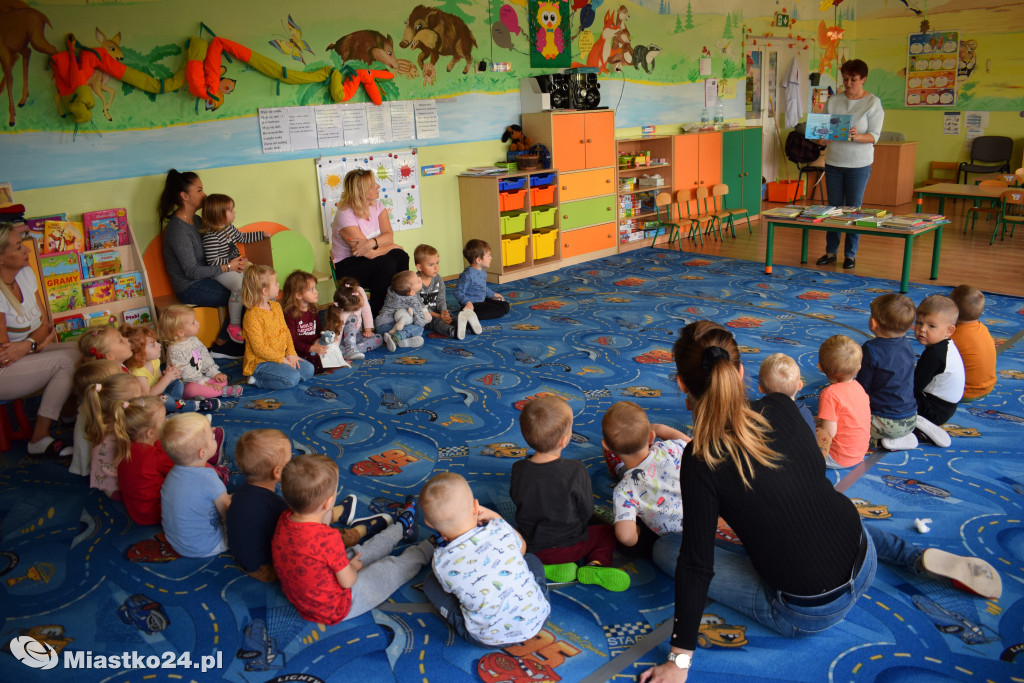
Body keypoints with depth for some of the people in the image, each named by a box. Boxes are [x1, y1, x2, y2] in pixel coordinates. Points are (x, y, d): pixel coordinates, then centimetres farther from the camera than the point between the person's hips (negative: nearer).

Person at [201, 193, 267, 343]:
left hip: (235, 265, 10)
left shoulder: (229, 228, 8)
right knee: (240, 286, -33)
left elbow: (243, 237, 28)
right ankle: (234, 326, -23)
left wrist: (262, 234, 29)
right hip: (221, 272, -10)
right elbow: (212, 262, -23)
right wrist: (230, 263, -24)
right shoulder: (211, 236, -22)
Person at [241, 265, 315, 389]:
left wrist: (291, 353, -2)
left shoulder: (276, 306, 8)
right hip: (260, 362, -9)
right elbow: (259, 348, -22)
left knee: (308, 369, -1)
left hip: (281, 355, 9)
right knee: (292, 378, -25)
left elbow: (285, 331, 11)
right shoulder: (252, 316, -20)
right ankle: (259, 380, -8)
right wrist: (282, 359, -19)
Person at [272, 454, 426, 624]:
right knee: (394, 567, 11)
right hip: (337, 609, -7)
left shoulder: (284, 521, -15)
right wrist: (353, 567, -2)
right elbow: (347, 581, -22)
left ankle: (402, 527, 49)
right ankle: (426, 549, 39)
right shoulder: (328, 538, -38)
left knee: (360, 551, 25)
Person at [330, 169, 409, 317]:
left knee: (401, 257, -22)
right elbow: (369, 254, -25)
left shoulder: (377, 206, 1)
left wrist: (371, 242, -32)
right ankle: (376, 315, -17)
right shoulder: (345, 216, -22)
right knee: (388, 264, -30)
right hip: (347, 267, -6)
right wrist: (391, 246, -10)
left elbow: (389, 235, -12)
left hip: (368, 260, 6)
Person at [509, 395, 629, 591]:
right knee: (607, 533, 21)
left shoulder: (518, 470, -16)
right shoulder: (575, 471, -25)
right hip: (568, 547, -2)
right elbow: (586, 511, -12)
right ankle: (595, 566, -5)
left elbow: (517, 500, 1)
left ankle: (553, 568, 5)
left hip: (529, 548, 2)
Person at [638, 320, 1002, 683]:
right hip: (865, 567, 6)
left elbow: (696, 563, -19)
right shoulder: (781, 408, -9)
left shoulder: (701, 462, -24)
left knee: (667, 550, 4)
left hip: (809, 615, -5)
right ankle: (924, 558, 20)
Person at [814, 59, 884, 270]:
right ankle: (831, 251, 16)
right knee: (833, 207, 8)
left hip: (859, 165, -3)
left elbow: (874, 136, -8)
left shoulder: (873, 103, -3)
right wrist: (822, 139, -15)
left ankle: (850, 254, 10)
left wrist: (856, 136, -28)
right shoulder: (833, 101, 6)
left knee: (853, 208, 1)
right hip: (833, 162, 3)